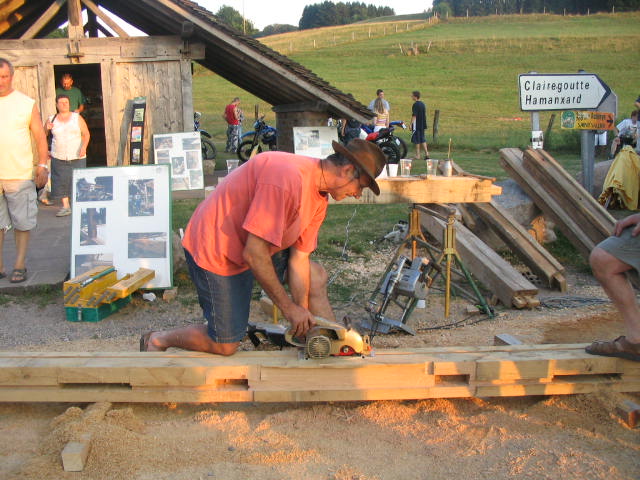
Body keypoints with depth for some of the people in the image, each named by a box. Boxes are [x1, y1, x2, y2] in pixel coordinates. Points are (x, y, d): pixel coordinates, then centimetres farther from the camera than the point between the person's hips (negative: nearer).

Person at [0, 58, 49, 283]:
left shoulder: (27, 103, 4)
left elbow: (40, 136, 5)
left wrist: (42, 165, -4)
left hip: (20, 174, -2)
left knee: (22, 223, 4)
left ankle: (19, 266, 13)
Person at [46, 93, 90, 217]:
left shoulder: (77, 118, 3)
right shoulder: (52, 120, 7)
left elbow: (86, 134, 1)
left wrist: (84, 147, -16)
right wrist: (47, 128, -7)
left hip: (77, 157, -2)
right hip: (59, 157, 2)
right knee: (61, 181, -1)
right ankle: (65, 206, 5)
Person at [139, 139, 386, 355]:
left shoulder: (319, 198, -3)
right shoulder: (287, 178, -33)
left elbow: (299, 259, -3)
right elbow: (254, 254, -31)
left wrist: (303, 318, -8)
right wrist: (290, 308, -22)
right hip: (215, 248, -9)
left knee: (315, 278, 4)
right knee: (225, 345, -2)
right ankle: (157, 341, 18)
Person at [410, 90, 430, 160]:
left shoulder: (415, 105, -14)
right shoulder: (423, 104, 11)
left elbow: (414, 116, -18)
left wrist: (411, 124, -15)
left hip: (416, 125, -8)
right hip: (423, 125, 8)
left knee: (417, 141, -1)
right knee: (423, 139, 12)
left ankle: (417, 155, 2)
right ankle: (426, 153, 7)